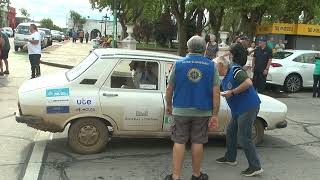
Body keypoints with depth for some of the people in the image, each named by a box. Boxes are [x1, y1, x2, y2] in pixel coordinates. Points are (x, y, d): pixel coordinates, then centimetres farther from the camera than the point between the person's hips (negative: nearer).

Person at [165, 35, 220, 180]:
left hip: (181, 111, 0)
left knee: (179, 142, 7)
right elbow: (216, 92, -7)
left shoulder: (178, 64, -3)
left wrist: (168, 106, 16)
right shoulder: (211, 66, -3)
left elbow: (169, 89, 1)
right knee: (197, 143, 11)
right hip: (202, 112, 1)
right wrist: (215, 115, -3)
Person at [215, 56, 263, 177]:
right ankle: (230, 158, 36)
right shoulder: (225, 79, 15)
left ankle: (255, 167, 1)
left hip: (248, 108, -10)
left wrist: (232, 92, -22)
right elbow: (226, 92, 24)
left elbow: (248, 82, -25)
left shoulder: (235, 70, -14)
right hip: (238, 110, 10)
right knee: (230, 132, 19)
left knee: (243, 138, -7)